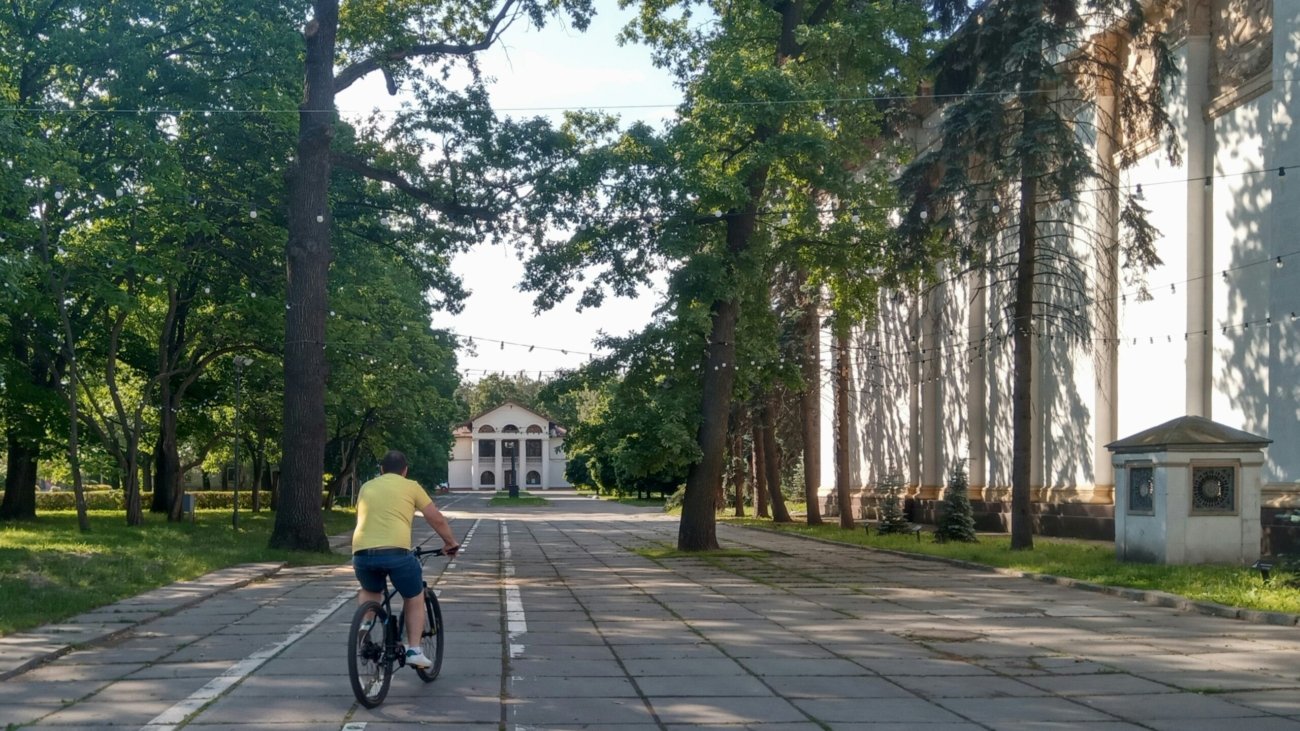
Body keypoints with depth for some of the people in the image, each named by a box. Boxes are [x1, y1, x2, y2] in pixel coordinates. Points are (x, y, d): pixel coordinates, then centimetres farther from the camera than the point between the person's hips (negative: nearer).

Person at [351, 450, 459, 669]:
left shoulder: (367, 487, 23)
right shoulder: (411, 487, 13)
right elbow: (437, 520, 15)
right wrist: (451, 543, 31)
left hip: (362, 552, 3)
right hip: (396, 551, -3)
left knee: (369, 592, 34)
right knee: (414, 599, 20)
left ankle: (364, 625, 13)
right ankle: (414, 650, 11)